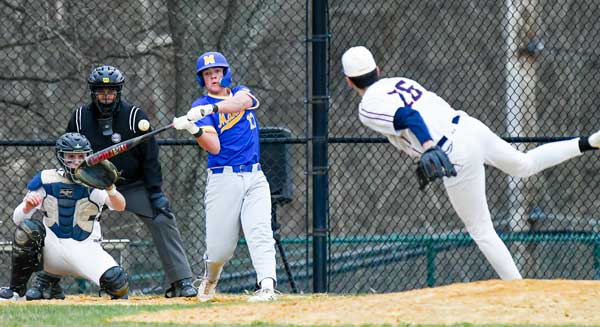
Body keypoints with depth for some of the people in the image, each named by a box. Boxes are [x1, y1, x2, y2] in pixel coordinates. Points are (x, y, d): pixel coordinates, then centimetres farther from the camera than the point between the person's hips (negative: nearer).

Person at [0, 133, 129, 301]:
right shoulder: (45, 180, -3)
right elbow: (17, 219, -3)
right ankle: (16, 291, -15)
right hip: (53, 248, 1)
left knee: (116, 281, -27)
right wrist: (28, 206, -26)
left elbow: (119, 207, -26)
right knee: (27, 229, -28)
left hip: (85, 250, -1)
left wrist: (110, 188, -48)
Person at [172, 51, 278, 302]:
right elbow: (214, 147, -11)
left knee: (259, 231, -19)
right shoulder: (200, 106, 3)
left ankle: (267, 286, -32)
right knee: (220, 246, -3)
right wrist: (193, 129, -29)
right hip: (223, 180, -2)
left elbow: (240, 102, -15)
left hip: (254, 177, 2)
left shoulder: (241, 92, 14)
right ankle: (210, 279, 29)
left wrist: (210, 109, -29)